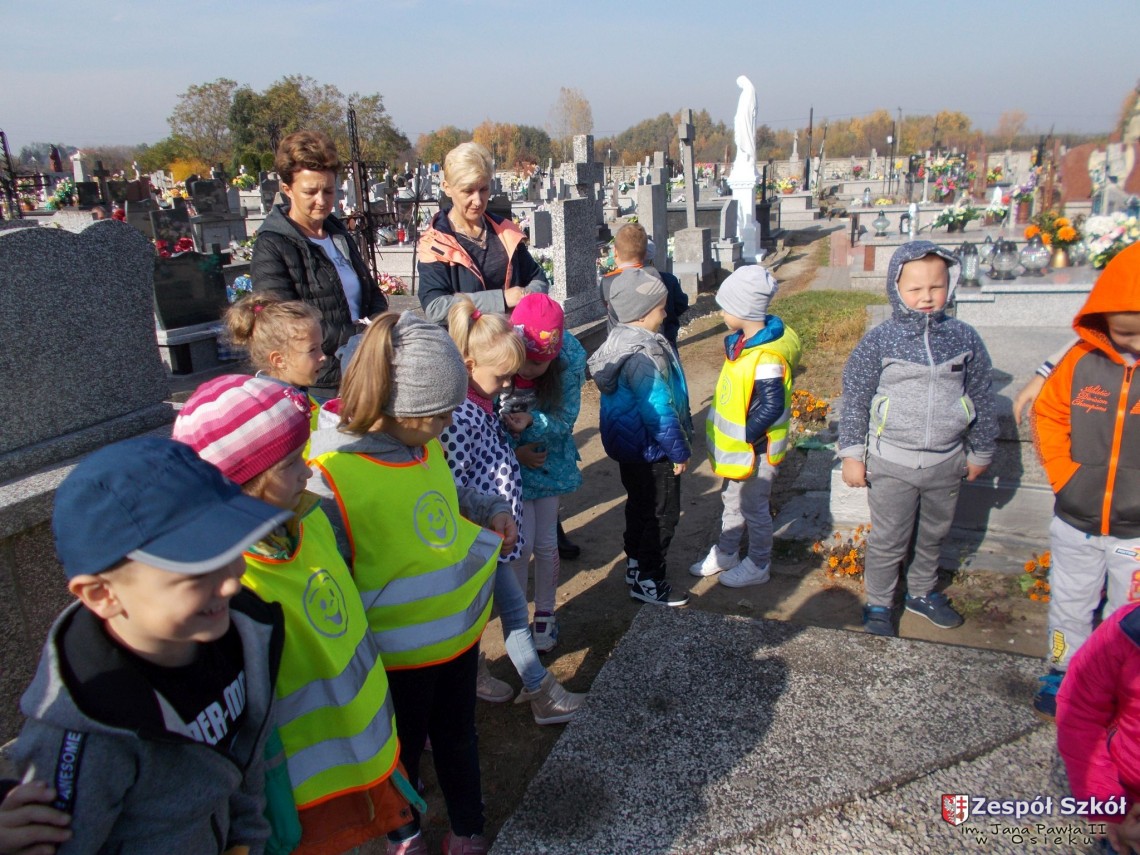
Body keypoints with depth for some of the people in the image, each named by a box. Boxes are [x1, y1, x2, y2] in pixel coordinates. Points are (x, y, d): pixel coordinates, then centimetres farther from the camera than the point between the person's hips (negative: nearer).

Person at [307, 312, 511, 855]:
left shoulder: (424, 444, -8)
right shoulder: (330, 474, -29)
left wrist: (491, 510, -2)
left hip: (461, 627, 6)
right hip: (399, 654, -6)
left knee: (458, 737, 26)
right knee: (403, 751, 22)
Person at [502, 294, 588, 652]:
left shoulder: (569, 358, -23)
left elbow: (564, 421, -18)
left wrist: (525, 418, -34)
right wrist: (514, 452, -22)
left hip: (548, 460, 2)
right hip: (507, 462, -2)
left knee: (546, 543, 11)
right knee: (521, 544, -1)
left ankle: (545, 613, 33)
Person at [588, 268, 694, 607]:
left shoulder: (620, 339, 4)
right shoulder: (644, 355, -29)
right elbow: (659, 411, -26)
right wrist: (679, 451, -15)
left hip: (629, 445, 10)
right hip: (652, 450, -10)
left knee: (639, 507, 24)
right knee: (663, 514, 5)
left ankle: (636, 565, 39)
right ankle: (647, 581, 16)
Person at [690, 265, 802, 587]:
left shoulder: (766, 357, -28)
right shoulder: (741, 341, 2)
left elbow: (772, 407, -29)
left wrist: (745, 436, -21)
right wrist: (727, 439, 12)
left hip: (754, 449, -9)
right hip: (734, 446, 9)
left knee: (754, 508, 10)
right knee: (732, 501, 24)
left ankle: (758, 566, 29)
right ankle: (725, 554, 42)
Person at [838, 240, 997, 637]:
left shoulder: (964, 338, -2)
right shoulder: (879, 341, -10)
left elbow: (982, 398, 8)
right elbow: (855, 400, -5)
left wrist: (980, 451, 13)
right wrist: (852, 453, -6)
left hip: (946, 462, 3)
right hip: (892, 463, -3)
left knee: (933, 535, 21)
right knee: (888, 541, 7)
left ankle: (922, 593, 43)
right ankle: (878, 605, 26)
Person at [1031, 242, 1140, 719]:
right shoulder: (1084, 360, -10)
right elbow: (1048, 412, 5)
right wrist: (1062, 472, -3)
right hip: (1075, 524, 2)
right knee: (1069, 606, 21)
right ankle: (1064, 672, 42)